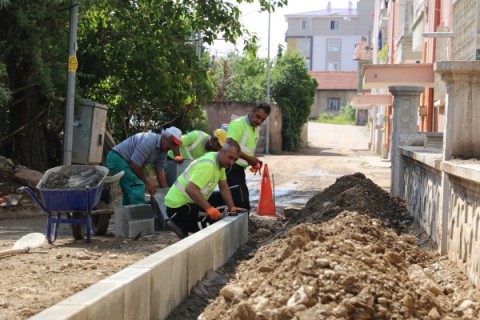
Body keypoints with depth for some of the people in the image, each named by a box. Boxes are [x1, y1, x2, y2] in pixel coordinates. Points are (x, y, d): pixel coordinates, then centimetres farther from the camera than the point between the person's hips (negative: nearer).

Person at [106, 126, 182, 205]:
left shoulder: (162, 152, 1)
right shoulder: (149, 141, -28)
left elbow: (160, 172, 8)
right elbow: (134, 164, -26)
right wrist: (146, 183, -14)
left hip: (126, 161, 10)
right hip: (117, 158, -10)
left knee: (130, 192, 18)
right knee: (137, 187, -17)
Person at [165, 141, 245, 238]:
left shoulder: (220, 161, 5)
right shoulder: (208, 165, -26)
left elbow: (224, 187, 9)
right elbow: (190, 189, -35)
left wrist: (232, 207, -2)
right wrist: (209, 208, -37)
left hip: (189, 202, 10)